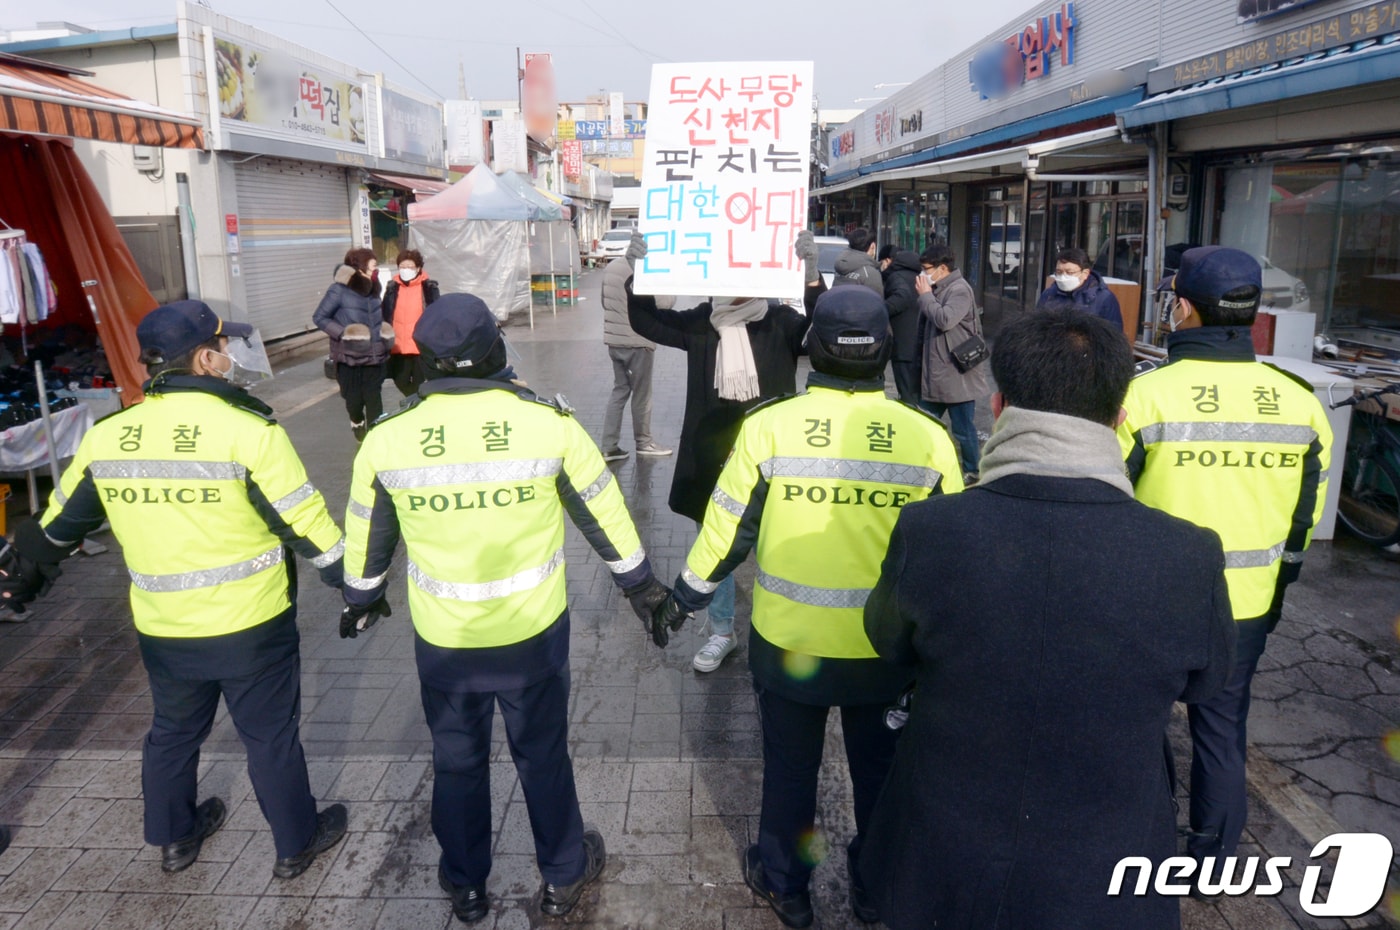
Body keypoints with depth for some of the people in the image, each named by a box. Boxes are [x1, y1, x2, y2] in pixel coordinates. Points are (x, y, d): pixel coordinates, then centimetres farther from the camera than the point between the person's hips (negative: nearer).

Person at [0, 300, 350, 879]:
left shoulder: (106, 437, -2)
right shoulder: (246, 429, -20)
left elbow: (58, 523, 11)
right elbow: (304, 520, -17)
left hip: (161, 629, 5)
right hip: (251, 623, -5)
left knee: (172, 730, 26)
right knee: (271, 736, 12)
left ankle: (174, 837, 45)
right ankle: (297, 843, 29)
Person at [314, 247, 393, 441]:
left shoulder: (373, 289, 5)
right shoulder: (339, 290, -12)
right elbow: (319, 317, -7)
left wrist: (384, 335, 7)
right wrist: (343, 333, -17)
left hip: (374, 357, 4)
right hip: (349, 358, -4)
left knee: (374, 401, 0)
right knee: (354, 399, 9)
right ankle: (357, 422, 40)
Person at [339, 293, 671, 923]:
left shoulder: (387, 438, -10)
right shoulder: (549, 424, -15)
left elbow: (368, 537, 4)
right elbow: (603, 513, -3)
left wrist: (362, 599, 23)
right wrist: (639, 583, 12)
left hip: (442, 640, 1)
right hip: (533, 633, -1)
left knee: (457, 761, 21)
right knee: (543, 755, 19)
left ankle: (465, 886, 40)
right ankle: (563, 877, 38)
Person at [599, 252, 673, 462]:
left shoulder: (611, 266, 6)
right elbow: (665, 303, -18)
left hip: (614, 340, 7)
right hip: (637, 342, -7)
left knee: (619, 391, 13)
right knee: (641, 394, 8)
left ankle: (609, 446, 9)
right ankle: (644, 442, 23)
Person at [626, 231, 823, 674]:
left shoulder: (780, 321, -6)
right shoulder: (702, 322, 0)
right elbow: (646, 320, -1)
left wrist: (812, 273, -34)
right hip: (713, 457, 3)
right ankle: (721, 632, 32)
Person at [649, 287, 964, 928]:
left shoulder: (768, 426, -15)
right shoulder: (927, 436, -11)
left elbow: (728, 531, -7)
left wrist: (683, 599, 9)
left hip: (788, 642, -1)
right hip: (887, 648, 1)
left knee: (790, 769, 21)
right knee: (880, 770, 23)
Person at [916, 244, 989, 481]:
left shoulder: (960, 290, -16)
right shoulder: (939, 290, 14)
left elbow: (944, 320, -27)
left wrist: (925, 295, -17)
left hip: (957, 375, -10)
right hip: (936, 373, 10)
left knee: (963, 428, 1)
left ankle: (972, 471, 16)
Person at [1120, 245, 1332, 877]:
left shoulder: (1147, 395, -19)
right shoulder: (1300, 403, -4)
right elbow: (1304, 519, 6)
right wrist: (1275, 591, 20)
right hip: (1247, 604, 4)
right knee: (1222, 728, 19)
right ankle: (1212, 856, 34)